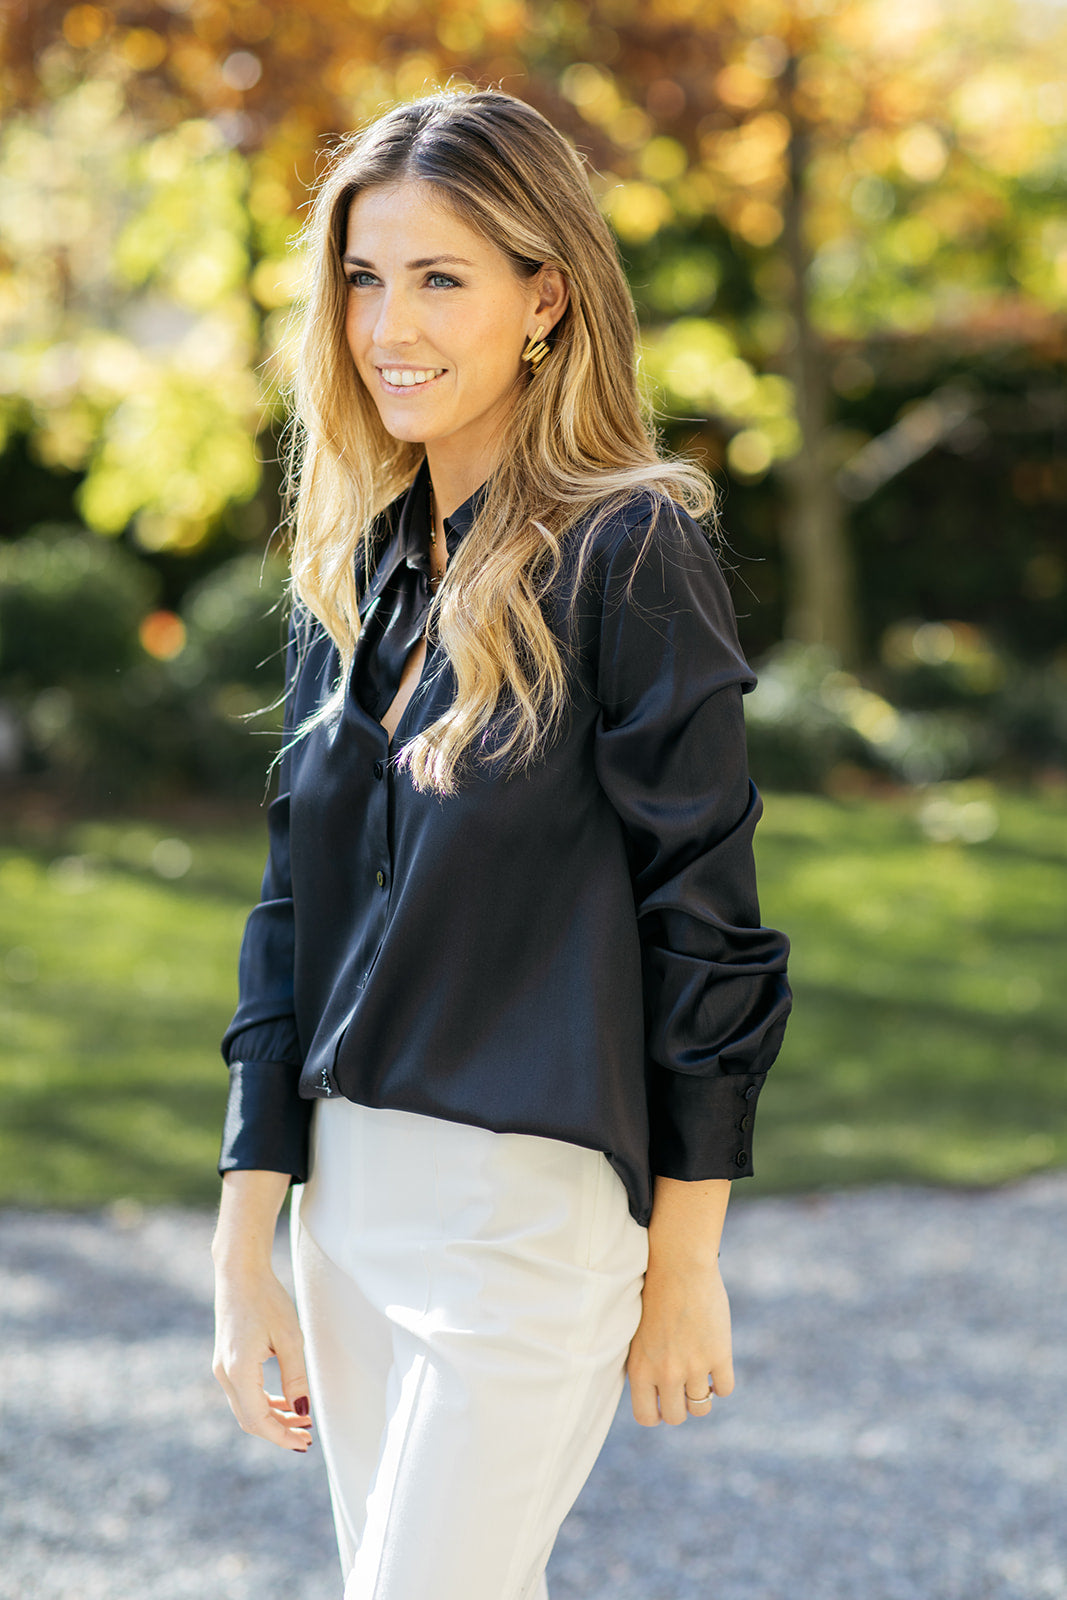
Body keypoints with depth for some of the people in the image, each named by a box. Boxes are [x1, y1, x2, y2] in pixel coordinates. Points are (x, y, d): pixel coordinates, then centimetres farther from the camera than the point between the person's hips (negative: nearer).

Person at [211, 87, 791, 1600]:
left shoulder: (632, 555, -11)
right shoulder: (356, 571, 9)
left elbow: (704, 920, -10)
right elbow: (293, 912, 10)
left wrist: (687, 1261, -9)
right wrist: (245, 1248, 6)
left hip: (535, 1204, -7)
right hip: (348, 1193, 7)